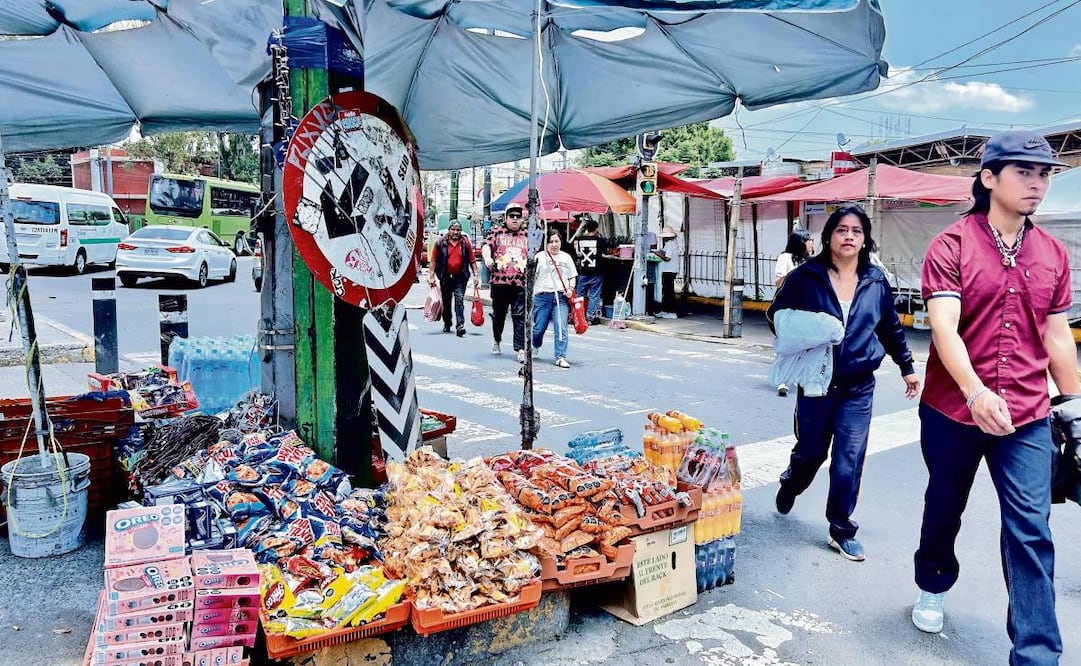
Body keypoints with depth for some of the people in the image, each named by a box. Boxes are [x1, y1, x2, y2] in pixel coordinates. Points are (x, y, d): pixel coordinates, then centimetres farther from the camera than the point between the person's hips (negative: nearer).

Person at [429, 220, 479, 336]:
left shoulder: (465, 242, 2)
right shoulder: (441, 243, 0)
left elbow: (472, 260, 4)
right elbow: (434, 260, 1)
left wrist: (476, 275, 0)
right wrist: (431, 275, -3)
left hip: (460, 277, -1)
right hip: (445, 277, 1)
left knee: (459, 300, -10)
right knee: (446, 302, 13)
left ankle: (460, 325, -14)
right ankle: (447, 324, 28)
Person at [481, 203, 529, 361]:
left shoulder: (527, 236, 15)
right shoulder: (497, 233, 9)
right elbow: (486, 245, -6)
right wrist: (487, 258, -25)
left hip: (521, 282, 0)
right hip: (499, 280, 0)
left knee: (520, 316, -6)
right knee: (499, 313, 13)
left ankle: (521, 349, -7)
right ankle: (496, 340, 37)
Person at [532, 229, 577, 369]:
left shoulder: (566, 257, 13)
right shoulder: (539, 256, 5)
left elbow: (572, 277, 17)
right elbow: (532, 277, 4)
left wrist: (570, 289, -1)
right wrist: (530, 295, -4)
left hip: (562, 296, 1)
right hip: (542, 295, -1)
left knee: (561, 327, -11)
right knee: (539, 327, 4)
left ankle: (560, 357, -6)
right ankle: (533, 349, 34)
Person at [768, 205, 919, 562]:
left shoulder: (876, 282, 2)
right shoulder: (806, 276, -7)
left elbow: (891, 327, 15)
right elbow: (777, 313, 3)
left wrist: (906, 366, 21)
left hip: (858, 387, 2)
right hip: (816, 382, -2)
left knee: (849, 459, 0)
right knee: (811, 450, 12)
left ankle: (842, 529, 16)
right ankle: (790, 485, 46)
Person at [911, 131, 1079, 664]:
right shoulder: (951, 245, -9)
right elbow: (943, 326, -21)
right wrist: (975, 391, -35)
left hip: (1027, 418, 3)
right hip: (953, 410, -2)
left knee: (1030, 530, -1)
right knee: (944, 509, 17)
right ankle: (932, 587, 42)